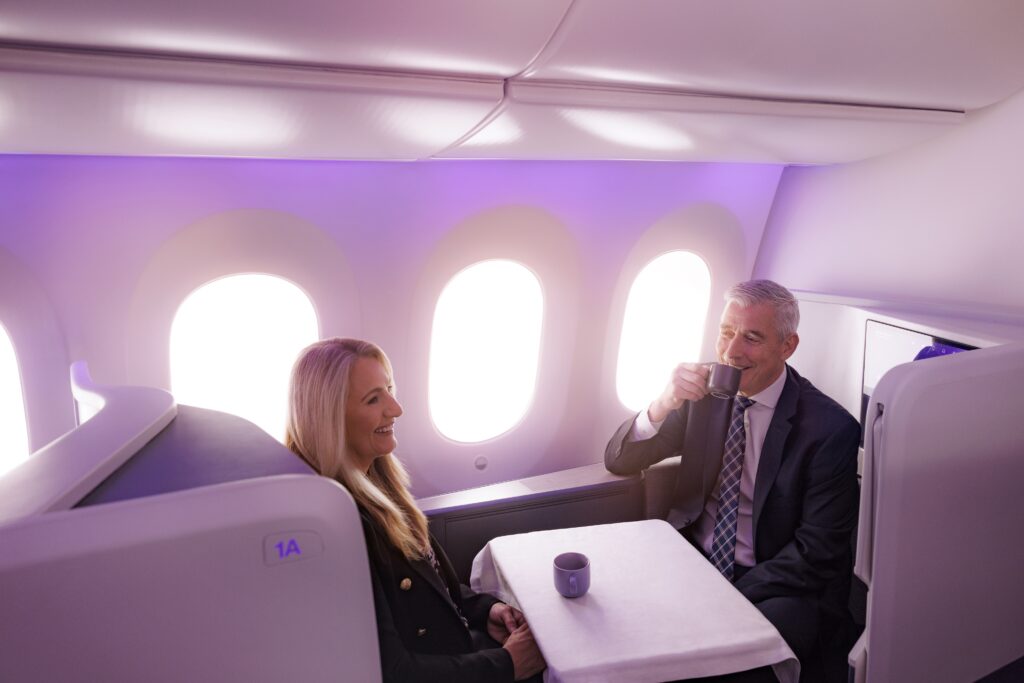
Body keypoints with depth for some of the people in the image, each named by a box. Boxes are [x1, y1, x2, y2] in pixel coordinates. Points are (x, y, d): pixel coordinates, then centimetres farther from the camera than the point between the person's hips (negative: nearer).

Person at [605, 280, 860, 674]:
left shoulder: (831, 428, -11)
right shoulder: (704, 394, 1)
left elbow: (817, 553, -11)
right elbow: (619, 463, 1)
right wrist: (662, 405, -19)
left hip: (775, 586, -4)